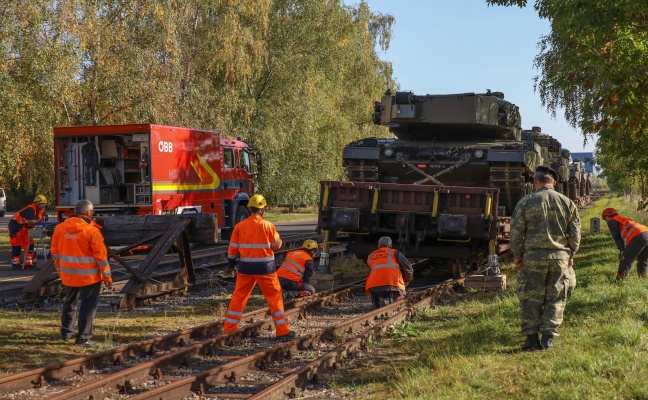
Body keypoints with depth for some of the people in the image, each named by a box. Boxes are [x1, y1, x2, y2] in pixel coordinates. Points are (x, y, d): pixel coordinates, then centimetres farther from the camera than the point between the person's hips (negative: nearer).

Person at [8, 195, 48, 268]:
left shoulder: (42, 210, -4)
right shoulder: (30, 209, -31)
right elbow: (30, 221, -39)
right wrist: (40, 220, -28)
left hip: (25, 226, 9)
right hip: (16, 224, -9)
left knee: (29, 243, 5)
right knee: (16, 244, -4)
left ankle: (28, 262, 10)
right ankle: (15, 263, 4)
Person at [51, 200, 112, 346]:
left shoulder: (60, 228, 0)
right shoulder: (92, 231, -17)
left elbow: (55, 251, 8)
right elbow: (101, 255, -13)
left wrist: (59, 269, 21)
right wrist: (107, 275, -4)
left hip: (69, 274, 6)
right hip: (89, 276, -6)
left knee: (70, 302, 23)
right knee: (88, 306, 3)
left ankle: (66, 332, 32)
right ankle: (83, 337, 2)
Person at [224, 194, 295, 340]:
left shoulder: (239, 226, -1)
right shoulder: (268, 226, -9)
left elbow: (232, 248, 5)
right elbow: (277, 245, 0)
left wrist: (231, 264, 18)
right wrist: (277, 237, 20)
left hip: (246, 267, 3)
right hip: (265, 267, -3)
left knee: (239, 297, 13)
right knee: (275, 297, 6)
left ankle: (229, 329, 16)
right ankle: (282, 331, 7)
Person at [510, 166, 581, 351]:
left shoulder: (526, 202, -4)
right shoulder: (567, 203, 4)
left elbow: (516, 233, -3)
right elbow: (575, 235, 7)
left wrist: (517, 256, 9)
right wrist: (570, 255, 19)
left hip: (533, 256, -2)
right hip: (560, 257, 2)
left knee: (531, 298, 5)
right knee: (555, 298, 9)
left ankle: (532, 339, 4)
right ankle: (548, 338, 6)